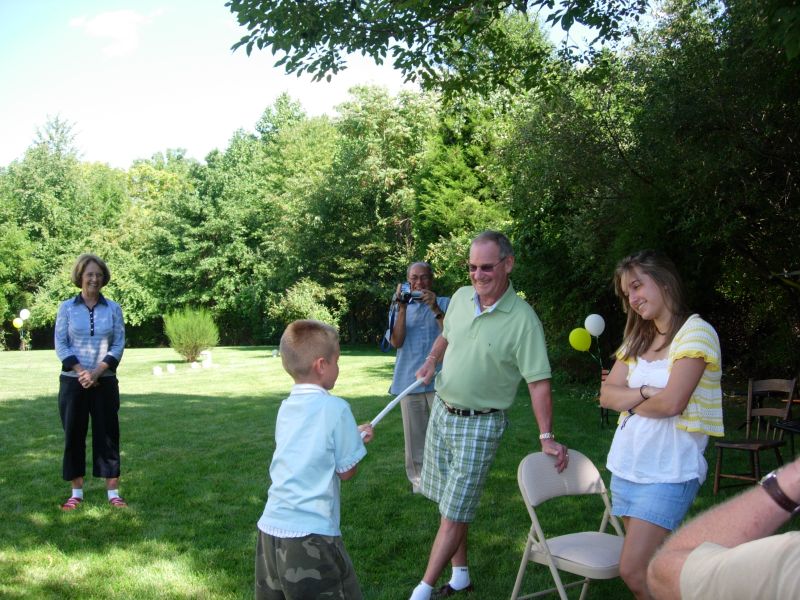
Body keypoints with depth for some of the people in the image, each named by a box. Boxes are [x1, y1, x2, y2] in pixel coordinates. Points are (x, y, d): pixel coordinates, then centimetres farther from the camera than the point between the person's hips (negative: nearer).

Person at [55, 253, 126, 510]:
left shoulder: (113, 308, 3)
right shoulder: (66, 308, 2)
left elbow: (119, 344, -1)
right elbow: (60, 345, -2)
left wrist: (97, 372, -13)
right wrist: (81, 372, -15)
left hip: (105, 382, 0)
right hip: (73, 382, 0)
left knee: (108, 434, 2)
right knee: (74, 435, 5)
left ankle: (113, 492, 9)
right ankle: (76, 492, 16)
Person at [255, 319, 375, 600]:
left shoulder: (285, 408, 8)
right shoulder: (335, 408, -11)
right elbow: (346, 471, -5)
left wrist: (352, 436, 21)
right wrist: (358, 440, 12)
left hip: (269, 529, 7)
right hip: (311, 536, -6)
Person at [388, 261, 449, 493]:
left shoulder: (444, 304, 8)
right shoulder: (399, 307, 12)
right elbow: (396, 342, -3)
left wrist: (435, 309, -19)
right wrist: (402, 308, -12)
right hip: (409, 380, 2)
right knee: (414, 432, 6)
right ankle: (418, 478, 17)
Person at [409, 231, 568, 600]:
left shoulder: (522, 319, -18)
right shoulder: (460, 297, 0)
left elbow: (538, 382, -18)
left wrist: (546, 437, -23)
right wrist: (432, 360, 0)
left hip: (479, 424, -6)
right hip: (442, 411, 6)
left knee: (455, 512, -1)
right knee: (449, 501, 15)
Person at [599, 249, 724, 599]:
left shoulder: (696, 332, -10)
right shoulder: (637, 339, 12)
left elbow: (671, 402, -20)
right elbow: (607, 394, 4)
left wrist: (629, 401, -2)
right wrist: (644, 392, -14)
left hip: (669, 472, -7)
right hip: (626, 466, 7)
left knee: (634, 571, -11)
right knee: (649, 569, 12)